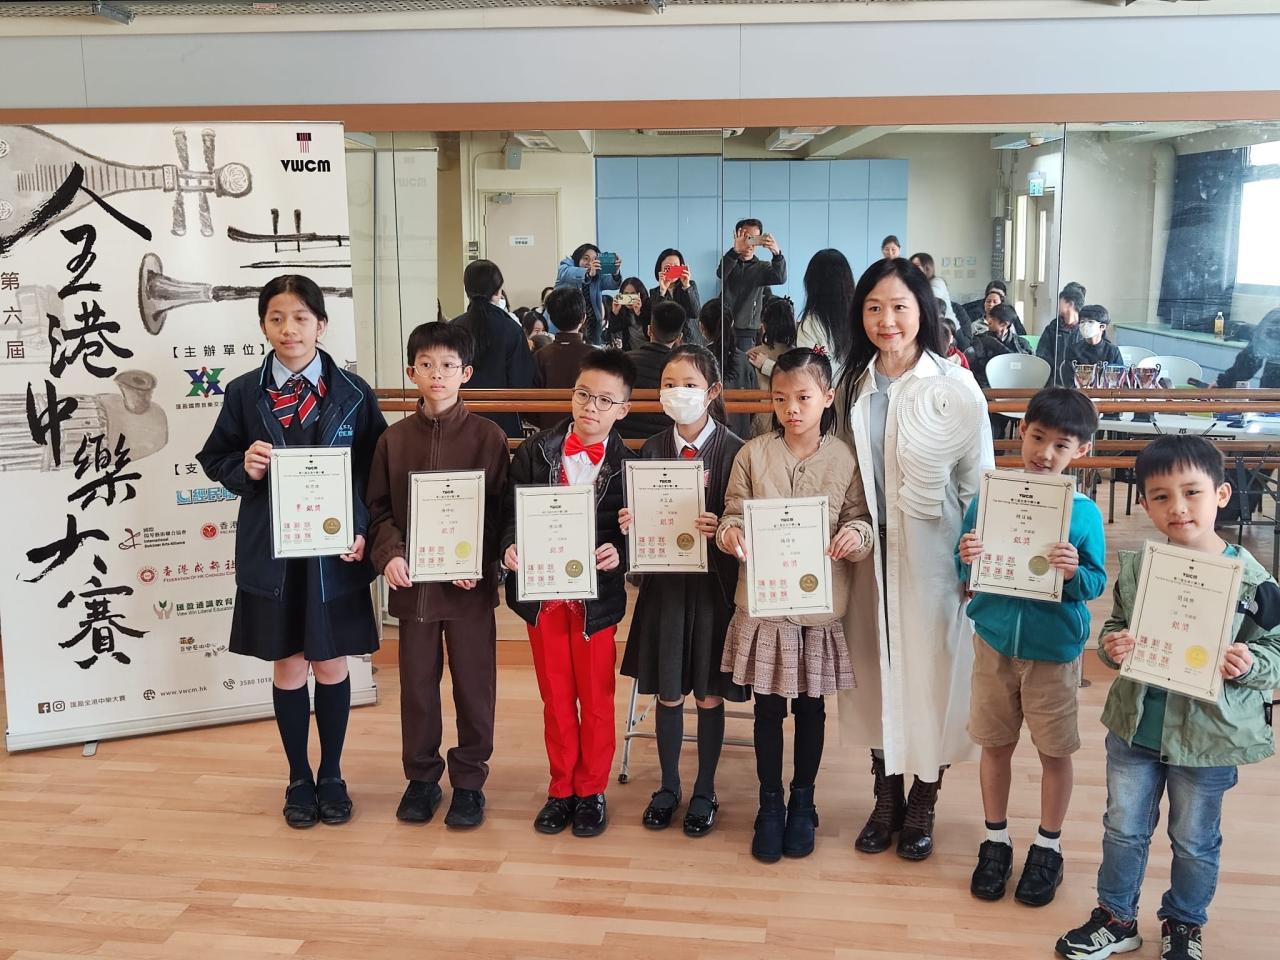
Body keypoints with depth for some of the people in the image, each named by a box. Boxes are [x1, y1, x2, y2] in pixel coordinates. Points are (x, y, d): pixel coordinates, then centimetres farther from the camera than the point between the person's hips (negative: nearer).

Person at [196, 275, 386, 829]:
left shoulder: (353, 394, -2)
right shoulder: (244, 393, 0)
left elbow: (377, 470, 1)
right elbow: (215, 461, 7)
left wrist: (365, 532, -10)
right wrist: (245, 468, -14)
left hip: (336, 553, 0)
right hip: (271, 552, 1)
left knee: (332, 665, 10)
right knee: (287, 666, 11)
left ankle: (332, 776, 29)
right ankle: (299, 779, 29)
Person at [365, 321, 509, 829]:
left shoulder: (488, 436, -3)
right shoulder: (393, 439, 4)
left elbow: (501, 509, -3)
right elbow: (379, 508, 6)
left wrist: (481, 562, -15)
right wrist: (389, 554, -11)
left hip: (471, 583, -2)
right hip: (412, 583, 2)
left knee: (474, 684, 7)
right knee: (417, 684, 12)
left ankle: (469, 781, 23)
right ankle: (421, 777, 29)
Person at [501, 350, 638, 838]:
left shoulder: (627, 464, -5)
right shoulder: (533, 452, -1)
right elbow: (511, 512, 2)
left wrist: (618, 552, -21)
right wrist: (510, 548, -16)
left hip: (596, 596, -1)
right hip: (541, 592, 2)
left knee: (596, 700, 11)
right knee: (555, 699, 14)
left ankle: (591, 791, 27)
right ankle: (562, 788, 29)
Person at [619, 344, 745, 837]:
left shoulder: (734, 450, -7)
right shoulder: (651, 450, 3)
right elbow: (638, 516, 7)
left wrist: (721, 528, -27)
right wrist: (628, 524, -14)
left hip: (713, 584, -3)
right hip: (664, 582, 3)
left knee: (709, 694, 9)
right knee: (667, 692, 12)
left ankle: (704, 792, 26)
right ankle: (668, 786, 30)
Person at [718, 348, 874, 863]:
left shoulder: (845, 458, -4)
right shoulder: (753, 454, -4)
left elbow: (859, 521, 0)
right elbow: (734, 513, -1)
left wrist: (856, 536, -22)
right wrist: (730, 534, -23)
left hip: (820, 604, 0)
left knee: (811, 706, 14)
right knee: (768, 707, 11)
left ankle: (802, 802, 33)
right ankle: (769, 805, 28)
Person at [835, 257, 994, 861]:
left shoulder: (957, 388, -12)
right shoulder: (853, 386, 2)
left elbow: (980, 484, -6)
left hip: (933, 554, -4)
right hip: (870, 550, 4)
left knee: (929, 671, 7)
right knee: (875, 666, 13)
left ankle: (922, 805, 28)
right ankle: (886, 796, 31)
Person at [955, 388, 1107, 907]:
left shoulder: (1084, 512, -10)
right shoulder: (988, 497, -6)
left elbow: (1097, 583, -6)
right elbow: (965, 573, 0)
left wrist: (1074, 573, -26)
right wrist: (967, 560, -22)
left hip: (1054, 649, -1)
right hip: (995, 640, 1)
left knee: (1055, 751, 12)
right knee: (995, 744, 14)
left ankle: (1048, 847, 32)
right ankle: (995, 840, 33)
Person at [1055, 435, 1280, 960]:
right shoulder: (1136, 567, -6)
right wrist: (1111, 646, -14)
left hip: (1207, 735, -2)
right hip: (1135, 725, 3)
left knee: (1195, 840, 18)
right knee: (1123, 828, 18)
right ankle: (1116, 918, 39)